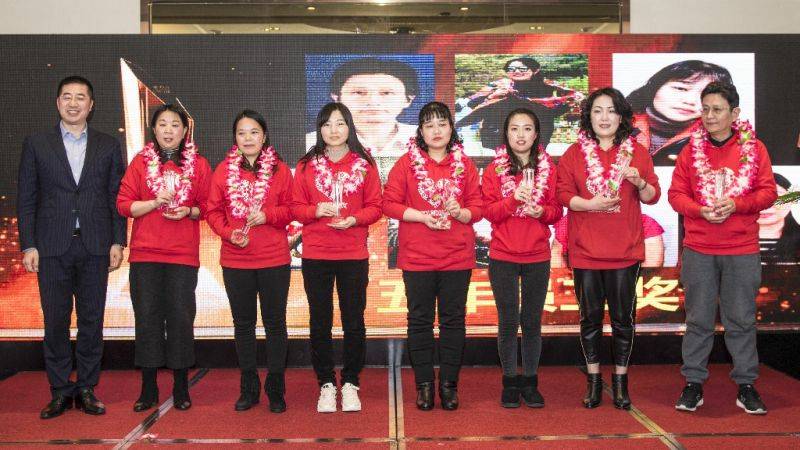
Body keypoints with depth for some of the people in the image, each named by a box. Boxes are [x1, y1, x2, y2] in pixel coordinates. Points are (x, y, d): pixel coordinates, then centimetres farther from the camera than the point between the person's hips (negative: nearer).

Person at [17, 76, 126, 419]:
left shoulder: (108, 146, 9)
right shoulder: (36, 144, 8)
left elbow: (116, 197, 7)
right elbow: (26, 199, 5)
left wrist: (117, 242, -1)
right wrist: (28, 245, -2)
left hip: (95, 248, 1)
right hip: (52, 248, 0)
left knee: (92, 320, 5)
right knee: (55, 322, 3)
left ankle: (87, 390, 15)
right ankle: (60, 391, 14)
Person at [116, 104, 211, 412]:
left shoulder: (199, 164, 7)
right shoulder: (140, 162, 7)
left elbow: (208, 207, 9)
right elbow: (123, 205, 3)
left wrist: (188, 211, -10)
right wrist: (155, 202, -12)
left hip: (183, 254, 0)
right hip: (145, 254, 1)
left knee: (181, 317, -1)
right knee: (147, 317, 2)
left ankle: (181, 387, 13)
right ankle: (148, 388, 13)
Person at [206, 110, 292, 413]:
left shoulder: (279, 169, 1)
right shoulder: (223, 170, 5)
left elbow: (291, 209, 0)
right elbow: (213, 211, 4)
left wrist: (266, 215, -18)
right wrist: (229, 233, -13)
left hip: (274, 260, -2)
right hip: (235, 260, 2)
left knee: (275, 323, 5)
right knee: (243, 324, 11)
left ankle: (275, 388, 16)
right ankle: (248, 388, 23)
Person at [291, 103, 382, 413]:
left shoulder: (365, 164, 5)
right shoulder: (306, 166, 5)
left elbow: (375, 206, 3)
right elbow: (295, 207, 4)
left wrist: (354, 219, -15)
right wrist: (316, 211, -16)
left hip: (354, 255, 0)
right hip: (315, 256, 1)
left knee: (353, 320, 4)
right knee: (320, 321, 6)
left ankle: (350, 384, 18)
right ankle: (326, 384, 18)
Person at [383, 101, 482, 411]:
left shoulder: (464, 164, 8)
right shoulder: (407, 163, 2)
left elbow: (477, 207, 7)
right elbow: (389, 203, -2)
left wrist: (460, 212, -14)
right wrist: (423, 216, -14)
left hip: (457, 257, 1)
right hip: (417, 257, -1)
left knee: (453, 319, 5)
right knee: (420, 320, 5)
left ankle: (449, 384, 16)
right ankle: (424, 384, 16)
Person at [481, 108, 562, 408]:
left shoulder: (548, 168, 5)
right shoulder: (494, 169, 1)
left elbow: (557, 211, 6)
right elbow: (489, 212, -5)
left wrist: (542, 211, -15)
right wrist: (514, 198, -21)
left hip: (537, 257, 1)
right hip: (503, 257, -1)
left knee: (533, 321, 7)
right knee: (508, 321, 4)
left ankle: (530, 382, 19)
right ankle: (510, 382, 16)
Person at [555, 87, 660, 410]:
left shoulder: (636, 152, 6)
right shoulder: (575, 153, 4)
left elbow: (653, 196, 5)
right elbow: (563, 194, -3)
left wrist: (639, 182, -16)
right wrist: (590, 204, -20)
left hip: (625, 250, 0)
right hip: (585, 250, 0)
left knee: (623, 317, 5)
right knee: (590, 317, 8)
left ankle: (620, 380, 20)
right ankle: (593, 379, 22)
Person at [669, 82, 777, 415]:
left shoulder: (754, 148, 3)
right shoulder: (691, 149, 4)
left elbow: (768, 192, -1)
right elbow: (676, 194, 2)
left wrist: (736, 204, -18)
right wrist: (701, 210, -16)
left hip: (742, 251, 0)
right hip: (699, 250, 1)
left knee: (741, 320, 6)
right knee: (698, 319, 6)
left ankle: (746, 385, 19)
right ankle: (693, 383, 16)